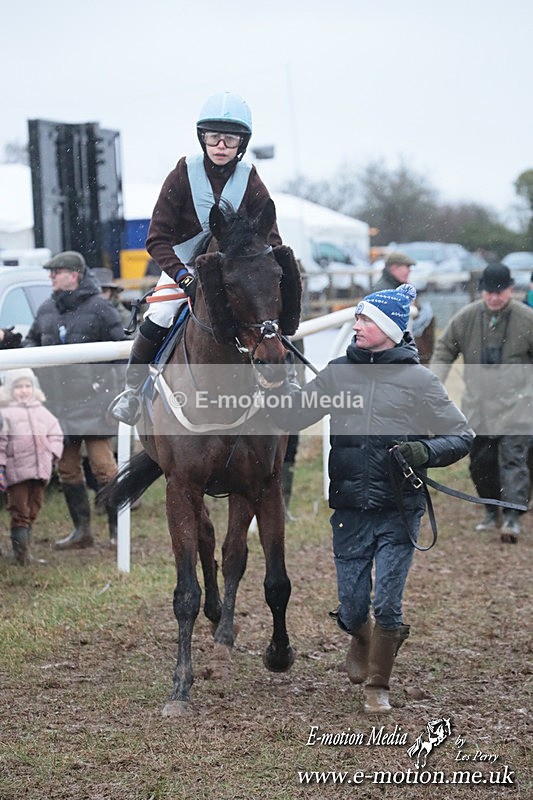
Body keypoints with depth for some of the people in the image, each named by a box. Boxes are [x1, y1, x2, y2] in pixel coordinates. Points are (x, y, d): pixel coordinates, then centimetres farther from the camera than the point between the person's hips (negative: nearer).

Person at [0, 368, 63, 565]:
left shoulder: (41, 412, 13)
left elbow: (55, 434, 20)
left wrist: (52, 453, 4)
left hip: (40, 469, 5)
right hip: (16, 472, -5)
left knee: (33, 510, 12)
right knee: (19, 512, -4)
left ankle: (24, 547, 22)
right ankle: (21, 552, -4)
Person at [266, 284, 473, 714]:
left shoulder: (418, 379, -4)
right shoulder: (339, 372, 5)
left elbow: (462, 436, 0)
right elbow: (292, 416, 6)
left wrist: (425, 451, -18)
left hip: (399, 512, -3)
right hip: (350, 512, 3)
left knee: (387, 606, -4)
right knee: (351, 610, 10)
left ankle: (378, 686, 18)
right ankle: (362, 643, 45)